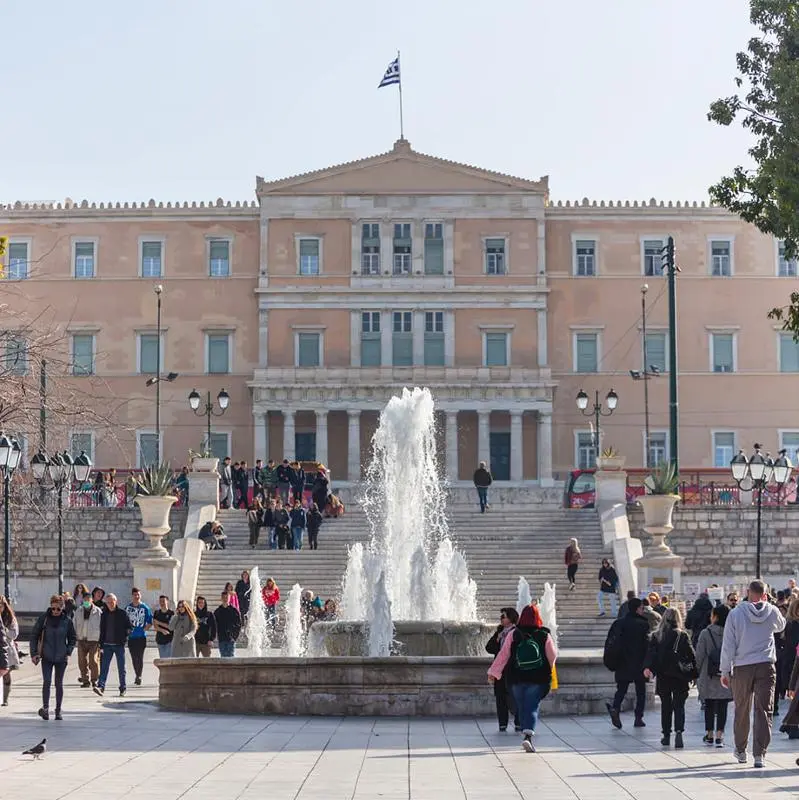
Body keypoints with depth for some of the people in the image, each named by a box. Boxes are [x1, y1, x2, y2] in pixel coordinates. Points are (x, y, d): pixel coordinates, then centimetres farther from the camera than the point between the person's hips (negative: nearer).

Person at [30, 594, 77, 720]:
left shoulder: (67, 621, -1)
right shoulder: (43, 618, -4)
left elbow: (73, 639, 10)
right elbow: (34, 636, 2)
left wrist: (68, 652, -3)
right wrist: (34, 653, -4)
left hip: (61, 658, 1)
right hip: (46, 657, -1)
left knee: (59, 684, 8)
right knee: (46, 682, -13)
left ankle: (58, 711, 15)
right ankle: (45, 707, -17)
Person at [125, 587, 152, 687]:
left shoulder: (145, 607, -1)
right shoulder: (128, 607, 6)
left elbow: (150, 622, 2)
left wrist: (144, 629, -7)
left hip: (141, 636, -3)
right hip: (131, 637, 3)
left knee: (140, 657, -5)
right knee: (133, 657, 7)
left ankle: (139, 676, -1)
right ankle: (137, 676, 19)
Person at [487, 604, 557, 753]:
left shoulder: (513, 635, -3)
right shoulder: (544, 636, -4)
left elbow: (503, 655, -3)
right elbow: (553, 655, 6)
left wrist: (493, 672, 3)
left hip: (517, 679, 1)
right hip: (538, 679, -1)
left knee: (522, 707, 14)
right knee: (532, 707, -5)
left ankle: (527, 734, 20)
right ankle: (528, 735, -24)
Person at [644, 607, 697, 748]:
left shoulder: (656, 636, 2)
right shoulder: (682, 636, -4)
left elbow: (651, 653, -8)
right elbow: (691, 655, -3)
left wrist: (648, 667, -17)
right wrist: (694, 673, 2)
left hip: (662, 676, 2)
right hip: (679, 676, -2)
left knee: (665, 705, 13)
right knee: (679, 705, 0)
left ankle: (666, 735, 15)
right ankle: (679, 731, -20)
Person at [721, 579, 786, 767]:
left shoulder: (735, 613, -4)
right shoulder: (772, 611, 0)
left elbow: (728, 644, -3)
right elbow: (781, 626, 25)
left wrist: (725, 670, 3)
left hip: (742, 667, 0)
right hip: (766, 667, 0)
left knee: (741, 710, 14)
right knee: (764, 710, -1)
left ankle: (740, 751, 27)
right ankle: (759, 754, -10)